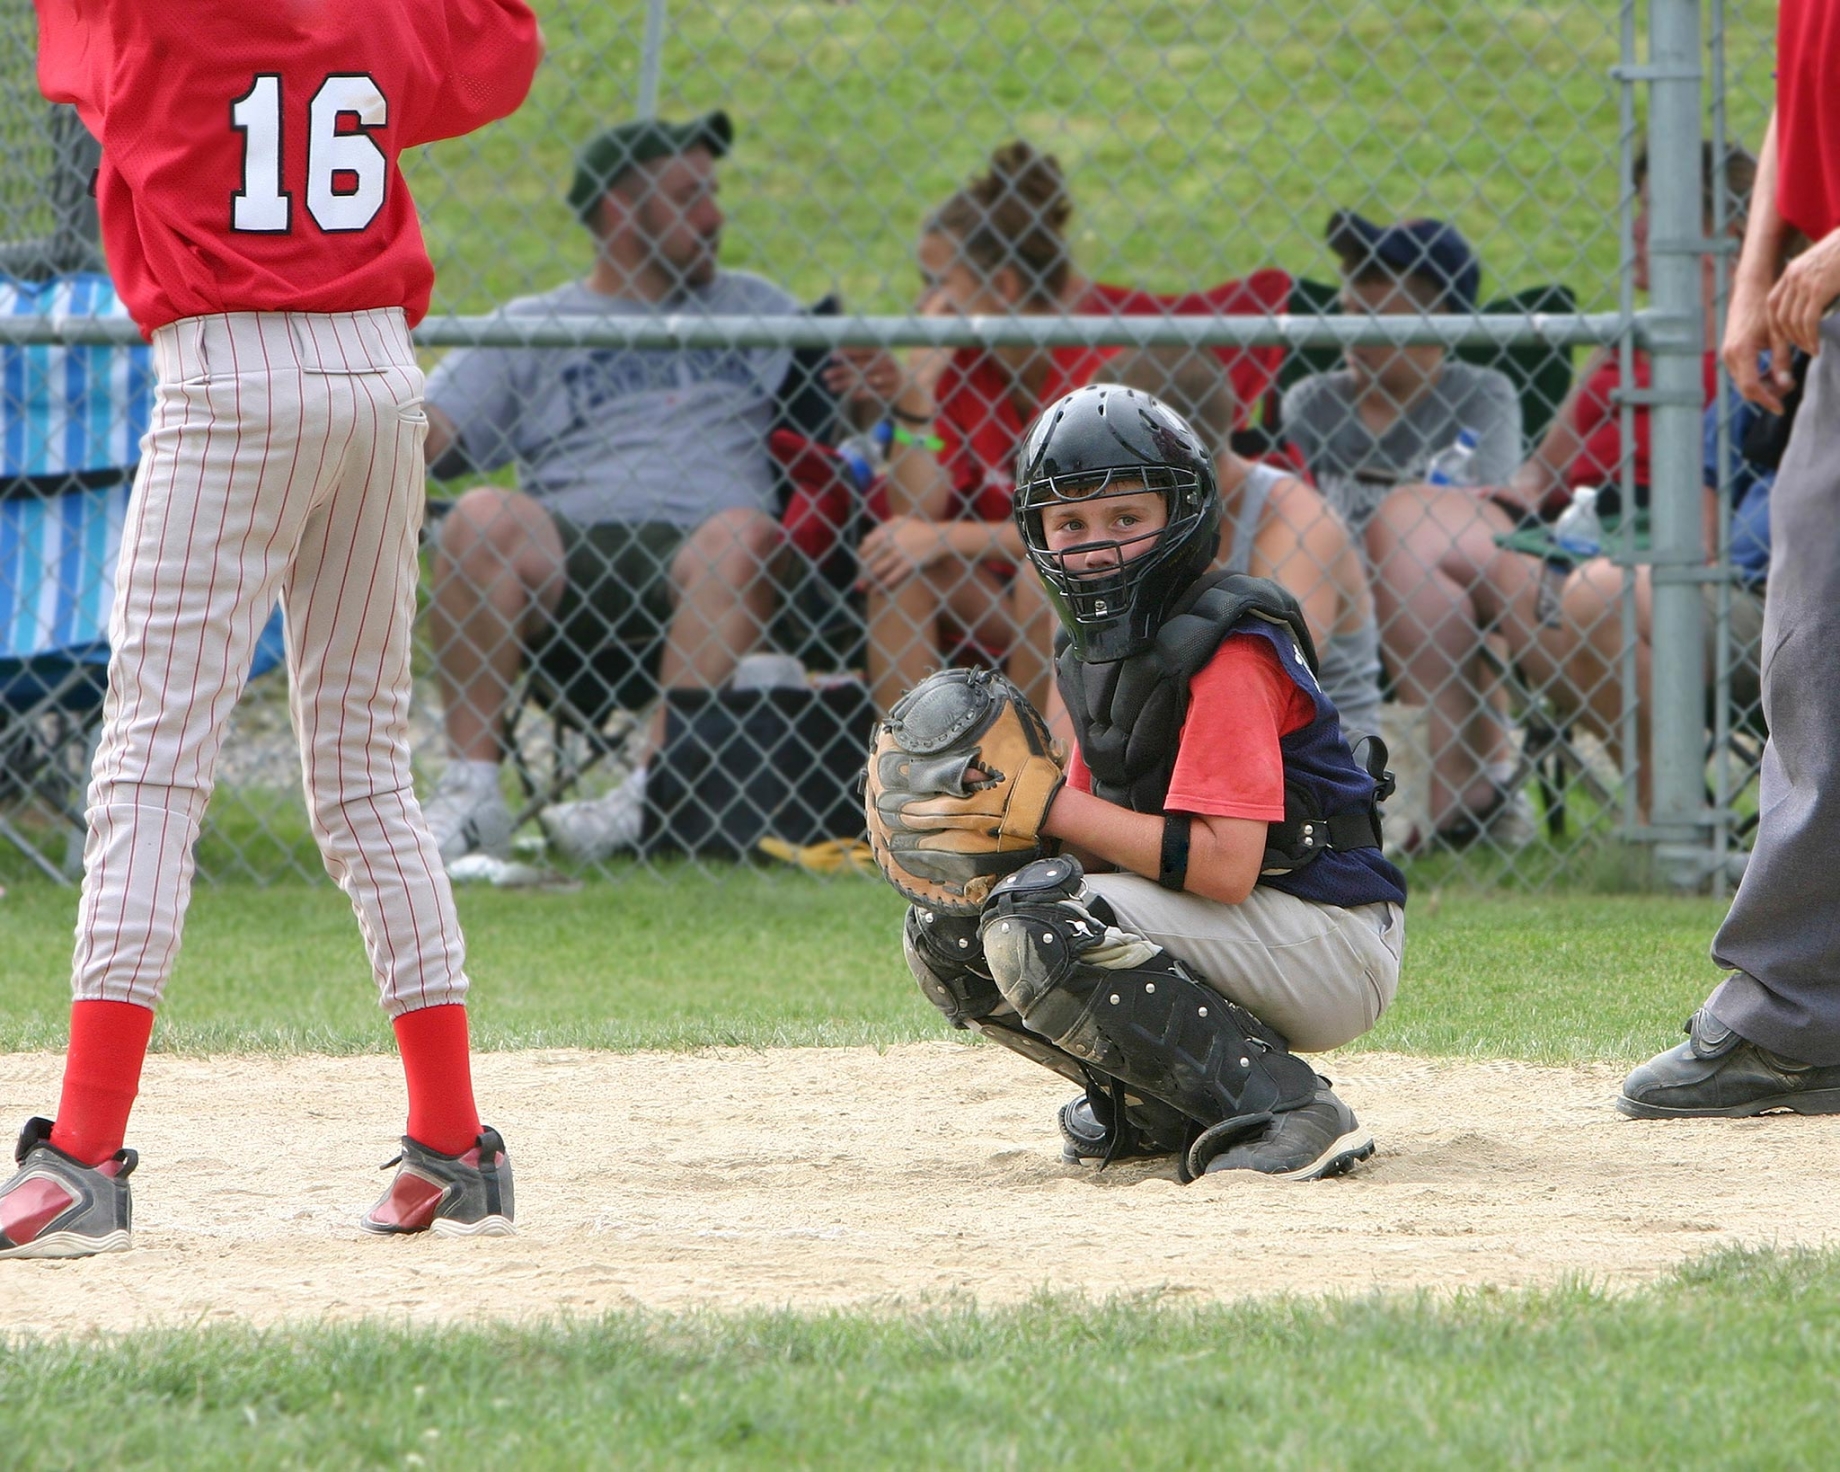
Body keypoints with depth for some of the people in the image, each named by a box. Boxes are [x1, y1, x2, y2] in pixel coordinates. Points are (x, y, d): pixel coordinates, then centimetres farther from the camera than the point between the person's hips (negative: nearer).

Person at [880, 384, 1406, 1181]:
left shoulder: (1227, 649, -18)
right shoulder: (1093, 654, 9)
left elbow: (1225, 865, -26)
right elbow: (1106, 848, 8)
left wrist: (1047, 805, -22)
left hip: (1335, 946, -9)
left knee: (1037, 924, -28)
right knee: (944, 930, 4)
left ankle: (1288, 1108, -21)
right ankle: (1160, 1108, 9)